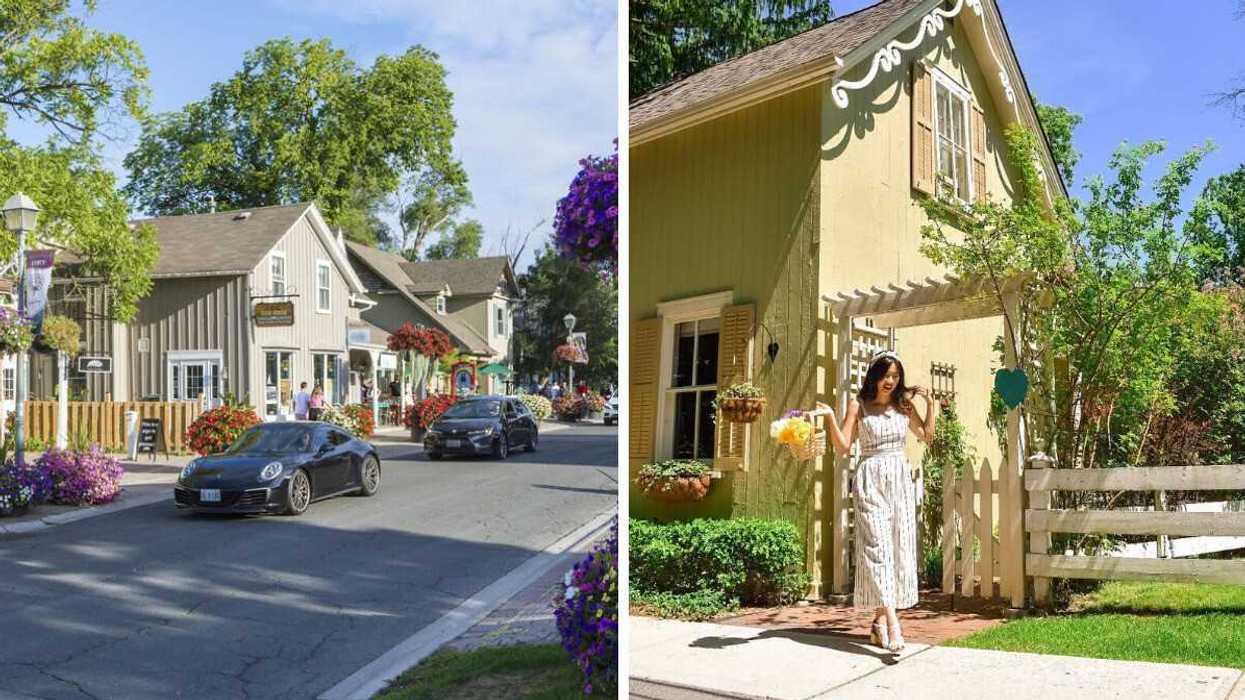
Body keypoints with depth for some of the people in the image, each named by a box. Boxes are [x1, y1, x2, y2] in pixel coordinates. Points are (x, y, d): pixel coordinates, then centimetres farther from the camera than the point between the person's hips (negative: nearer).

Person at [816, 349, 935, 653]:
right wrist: (831, 418, -17)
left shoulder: (904, 405, 11)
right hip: (870, 480, -4)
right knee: (877, 545, -15)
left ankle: (879, 620, 10)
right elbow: (843, 447, -3)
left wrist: (930, 405, 10)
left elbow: (926, 437, 20)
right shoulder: (858, 406, 1)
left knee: (900, 546, 1)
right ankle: (892, 622, -25)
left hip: (900, 480, 4)